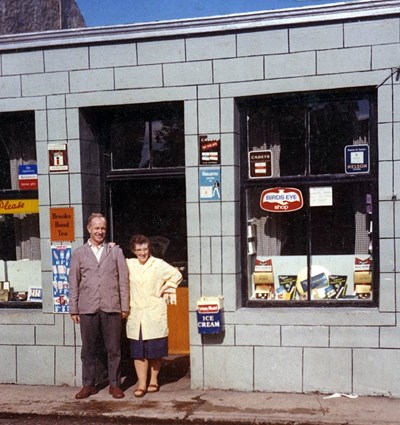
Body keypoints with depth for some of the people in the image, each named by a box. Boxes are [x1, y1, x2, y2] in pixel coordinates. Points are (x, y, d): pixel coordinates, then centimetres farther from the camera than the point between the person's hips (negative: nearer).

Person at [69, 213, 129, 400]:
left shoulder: (115, 251, 9)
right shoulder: (78, 253, 9)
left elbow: (123, 279, 6)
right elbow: (74, 283, 9)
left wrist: (125, 306, 1)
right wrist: (73, 309, 4)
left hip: (111, 307, 0)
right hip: (87, 308, 1)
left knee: (114, 349, 4)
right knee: (88, 349, 7)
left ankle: (114, 384, 16)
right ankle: (88, 385, 19)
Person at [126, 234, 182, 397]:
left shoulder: (158, 264, -2)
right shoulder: (129, 264, 7)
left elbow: (176, 275, -1)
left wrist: (162, 290, -4)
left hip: (155, 314, -2)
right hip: (135, 315, 2)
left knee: (155, 350, 5)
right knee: (138, 351, 2)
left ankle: (154, 380, 22)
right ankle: (141, 384, 8)